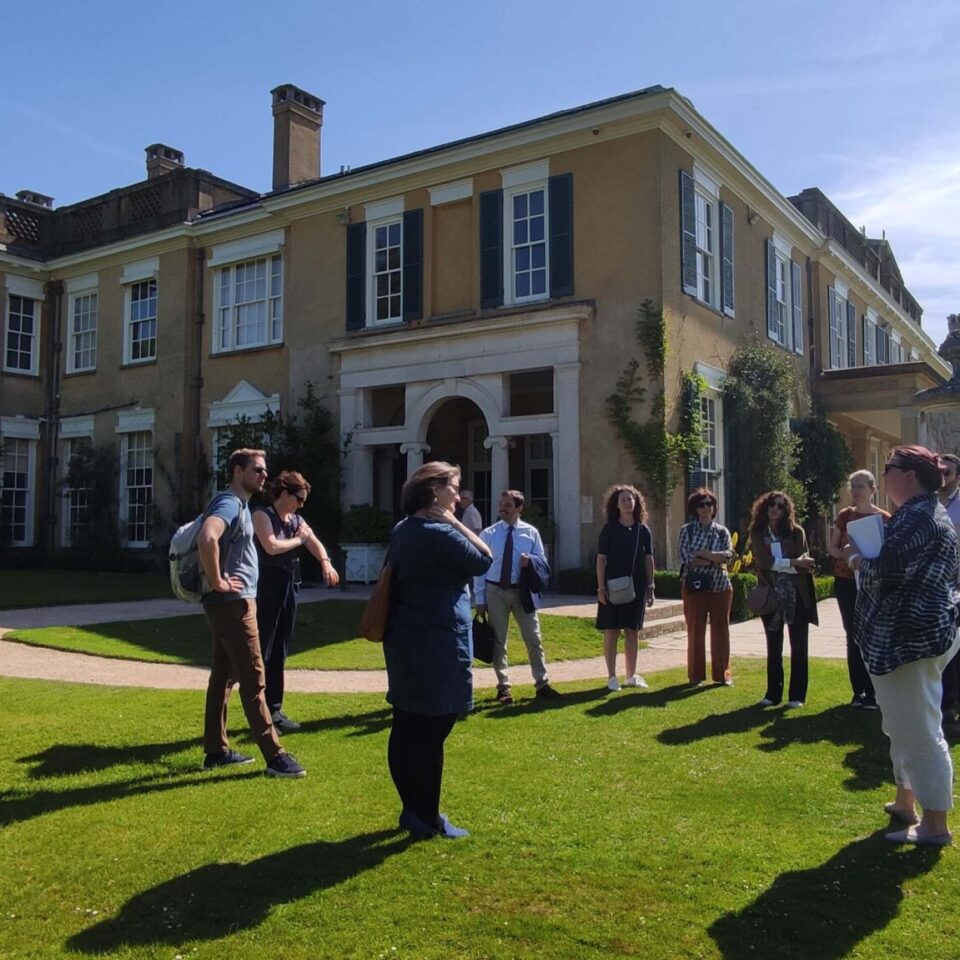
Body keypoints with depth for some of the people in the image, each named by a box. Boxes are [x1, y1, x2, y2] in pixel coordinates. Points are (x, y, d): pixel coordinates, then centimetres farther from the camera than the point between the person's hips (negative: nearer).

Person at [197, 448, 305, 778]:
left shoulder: (240, 504, 15)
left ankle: (216, 750, 22)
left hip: (234, 603, 10)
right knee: (253, 680, -6)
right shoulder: (229, 503, -16)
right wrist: (217, 582, -26)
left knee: (223, 677, 14)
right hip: (233, 603, -10)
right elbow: (206, 538, -37)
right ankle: (274, 755, -2)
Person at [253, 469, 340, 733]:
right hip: (266, 588, -7)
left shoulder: (297, 520, 13)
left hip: (289, 587, 7)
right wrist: (298, 539, -6)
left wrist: (325, 563, -18)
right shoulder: (262, 515, -7)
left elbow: (315, 544, 2)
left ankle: (274, 709, 20)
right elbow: (271, 547, -21)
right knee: (262, 651, -3)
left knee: (279, 652, 12)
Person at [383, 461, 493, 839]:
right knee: (431, 733, -1)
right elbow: (483, 560, -11)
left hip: (404, 641, 9)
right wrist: (455, 522, -9)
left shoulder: (402, 531, 12)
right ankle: (428, 820, 8)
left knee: (406, 731, 13)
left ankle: (412, 810, 24)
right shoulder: (439, 534, -17)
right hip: (437, 646, -9)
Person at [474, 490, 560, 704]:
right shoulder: (488, 534, -1)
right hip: (495, 591, 0)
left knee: (533, 638, 5)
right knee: (498, 641, 7)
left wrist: (531, 560, -17)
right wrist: (480, 599, -3)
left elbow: (543, 563, 7)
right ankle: (503, 687, 18)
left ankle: (542, 684, 16)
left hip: (522, 591, 1)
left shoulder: (531, 533, 2)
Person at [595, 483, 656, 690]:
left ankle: (631, 675, 19)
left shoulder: (643, 530, 5)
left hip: (637, 587, 3)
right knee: (611, 631, 0)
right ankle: (612, 677, 9)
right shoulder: (609, 529, -3)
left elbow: (649, 560, 8)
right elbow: (601, 559, -5)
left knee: (632, 631, 9)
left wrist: (650, 587, 5)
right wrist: (601, 587, -10)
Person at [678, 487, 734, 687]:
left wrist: (702, 554, -20)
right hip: (695, 587, -2)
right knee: (695, 631, 2)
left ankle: (722, 674, 16)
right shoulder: (687, 530, 2)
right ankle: (696, 675, 11)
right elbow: (686, 558, -11)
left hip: (720, 587, 2)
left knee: (720, 630, 6)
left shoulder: (722, 531, 8)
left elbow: (729, 554, -8)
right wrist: (714, 561, -13)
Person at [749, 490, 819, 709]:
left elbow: (805, 564, -8)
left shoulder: (796, 532, -1)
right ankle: (773, 693, 18)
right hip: (771, 596, 1)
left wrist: (778, 565, -22)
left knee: (798, 646, 3)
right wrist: (793, 563, -17)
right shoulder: (758, 534, 0)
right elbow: (764, 562, -12)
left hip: (796, 595, -1)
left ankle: (797, 695, 10)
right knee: (774, 648, 10)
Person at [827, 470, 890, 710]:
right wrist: (845, 554, -12)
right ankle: (858, 690, 16)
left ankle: (872, 693, 5)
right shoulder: (845, 516, 4)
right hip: (846, 582, 3)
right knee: (853, 636, 7)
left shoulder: (884, 518, -4)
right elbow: (832, 547, 8)